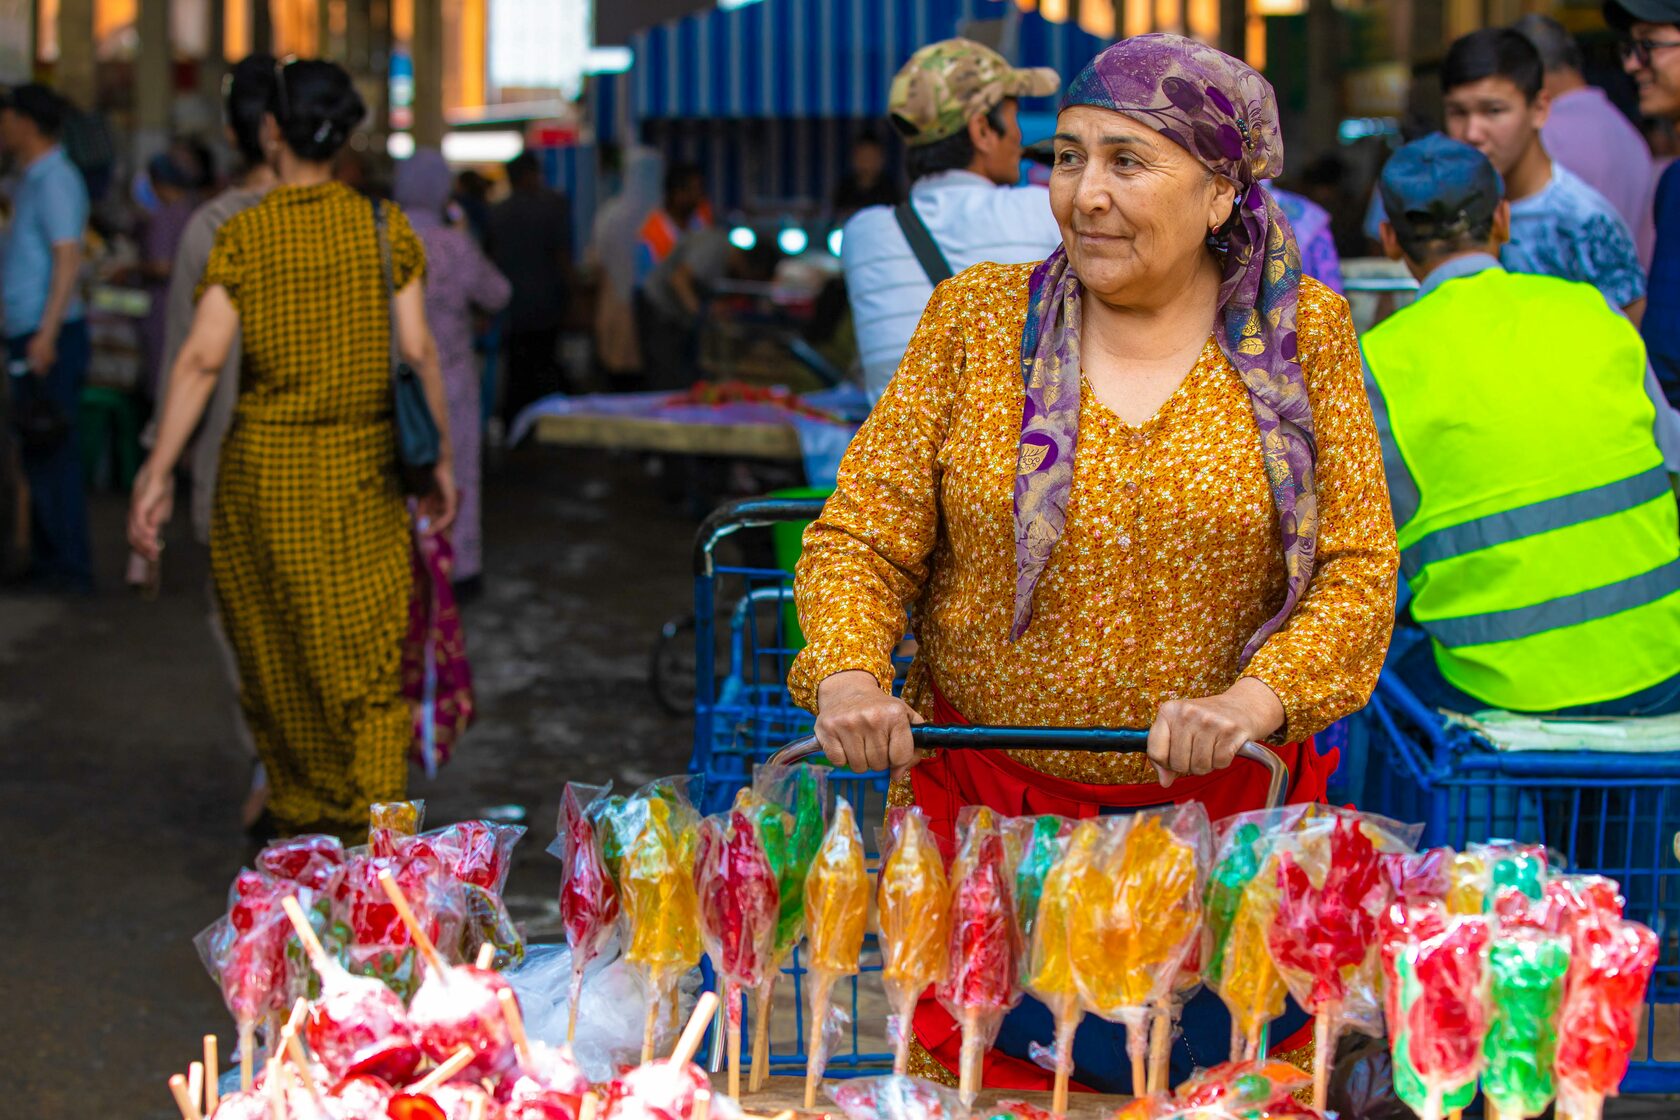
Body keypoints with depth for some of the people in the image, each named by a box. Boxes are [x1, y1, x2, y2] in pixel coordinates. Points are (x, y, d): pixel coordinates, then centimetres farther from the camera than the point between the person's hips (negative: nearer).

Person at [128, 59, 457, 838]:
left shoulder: (243, 235, -5)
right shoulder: (384, 227, -1)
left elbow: (201, 360, -12)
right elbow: (418, 351, -4)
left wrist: (158, 473, -11)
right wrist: (441, 457, 4)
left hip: (265, 466, -1)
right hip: (362, 470, 1)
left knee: (277, 659, 14)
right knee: (367, 656, 5)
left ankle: (301, 820, 27)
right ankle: (374, 828, -7)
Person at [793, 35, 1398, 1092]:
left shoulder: (1302, 331, 1)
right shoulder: (979, 316, 2)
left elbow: (1357, 572, -3)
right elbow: (862, 535, 1)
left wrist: (1257, 697, -20)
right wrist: (849, 672, -18)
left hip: (1228, 812, 0)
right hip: (984, 802, 0)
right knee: (972, 1078, 3)